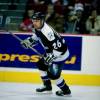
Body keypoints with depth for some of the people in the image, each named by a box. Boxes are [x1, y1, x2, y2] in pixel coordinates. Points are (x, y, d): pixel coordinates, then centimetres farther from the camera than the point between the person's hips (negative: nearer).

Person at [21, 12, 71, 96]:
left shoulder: (47, 31, -34)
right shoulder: (37, 28, -3)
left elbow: (59, 46, -35)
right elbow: (36, 37, 20)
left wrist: (52, 56, -33)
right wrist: (28, 41, 3)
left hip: (61, 53, -11)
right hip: (51, 52, 11)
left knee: (53, 74, -12)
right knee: (41, 64, 18)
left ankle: (66, 90, 8)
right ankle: (47, 86, 31)